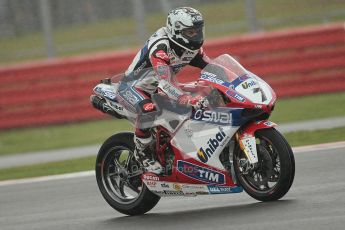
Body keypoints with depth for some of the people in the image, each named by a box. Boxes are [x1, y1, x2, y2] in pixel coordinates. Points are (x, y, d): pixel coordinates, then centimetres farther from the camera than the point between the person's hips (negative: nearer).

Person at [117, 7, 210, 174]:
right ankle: (141, 152, -17)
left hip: (155, 88, 9)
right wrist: (188, 100, -57)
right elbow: (165, 83, -43)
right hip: (132, 86, -9)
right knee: (149, 109, -39)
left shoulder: (192, 47, -7)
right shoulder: (160, 47, -33)